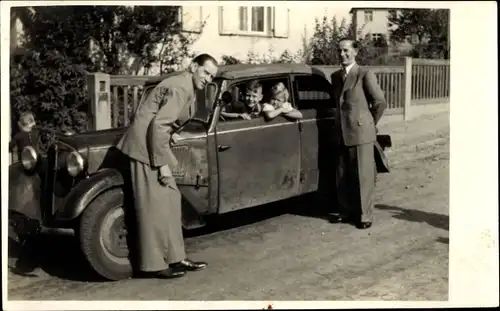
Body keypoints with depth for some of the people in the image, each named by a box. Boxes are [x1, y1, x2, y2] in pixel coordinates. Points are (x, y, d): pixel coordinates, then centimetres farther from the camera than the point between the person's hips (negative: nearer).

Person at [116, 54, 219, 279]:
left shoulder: (184, 85, 14)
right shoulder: (181, 87, -17)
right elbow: (158, 124, -24)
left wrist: (169, 134, 6)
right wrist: (162, 163, -22)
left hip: (152, 143, 10)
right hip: (146, 147, -10)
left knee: (170, 200, 11)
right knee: (155, 207, -6)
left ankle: (175, 258, 17)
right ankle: (154, 265, 2)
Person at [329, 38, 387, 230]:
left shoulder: (365, 75, -7)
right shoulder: (335, 76, 13)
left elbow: (380, 102, -4)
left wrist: (369, 124, 6)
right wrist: (339, 125, 16)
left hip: (361, 133, -6)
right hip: (341, 133, 6)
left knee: (363, 176, -1)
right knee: (342, 176, 10)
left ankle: (365, 216, 7)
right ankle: (346, 211, 22)